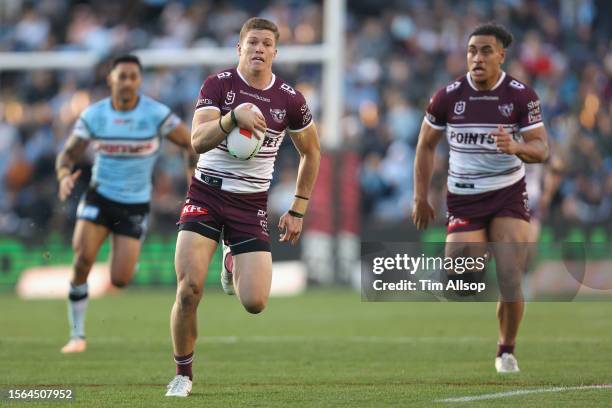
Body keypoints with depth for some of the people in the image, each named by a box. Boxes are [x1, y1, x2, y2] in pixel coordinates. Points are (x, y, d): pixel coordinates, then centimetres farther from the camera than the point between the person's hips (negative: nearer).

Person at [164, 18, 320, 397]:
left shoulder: (290, 99, -2)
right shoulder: (218, 84, -8)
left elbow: (311, 151, 14)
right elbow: (198, 140, -22)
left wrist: (298, 210, 11)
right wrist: (234, 116, -40)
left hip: (252, 205, 2)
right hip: (207, 194, -1)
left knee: (255, 303, -10)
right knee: (189, 289, -16)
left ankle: (233, 265, 28)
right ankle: (183, 375, 5)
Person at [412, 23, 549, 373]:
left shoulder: (521, 95, -6)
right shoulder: (448, 97, -4)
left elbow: (541, 149, -8)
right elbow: (426, 145, 9)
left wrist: (516, 147, -31)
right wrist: (421, 199, 7)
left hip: (509, 197, -1)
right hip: (464, 199, 1)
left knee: (510, 282, -9)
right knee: (461, 284, -11)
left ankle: (507, 351, 13)